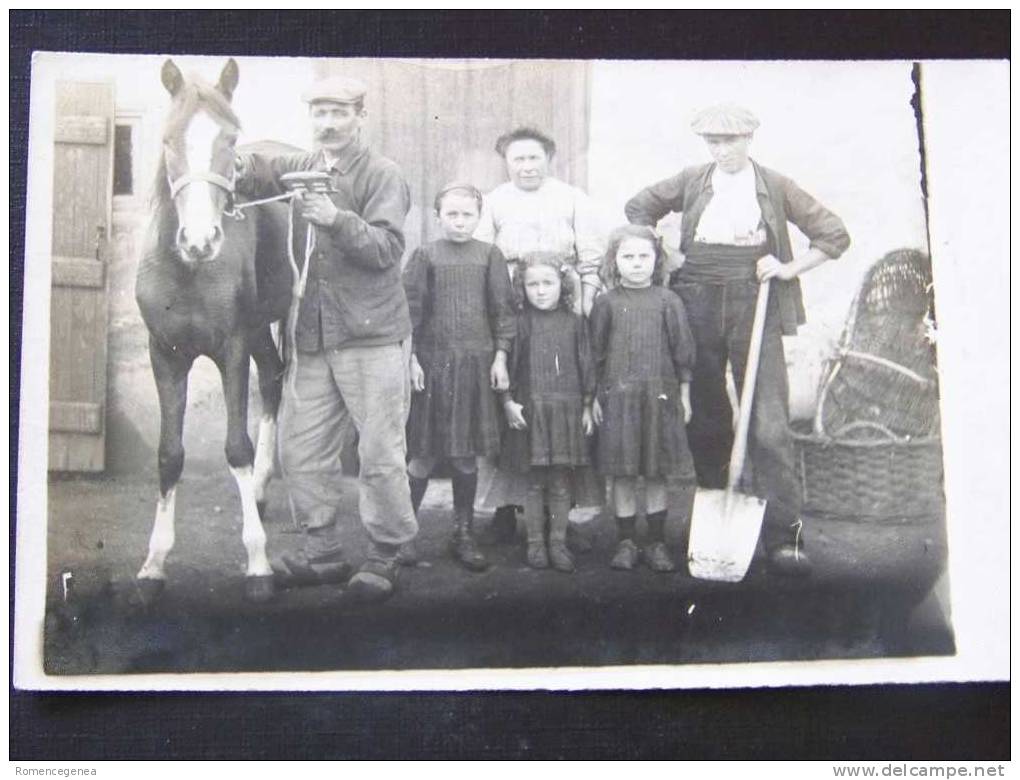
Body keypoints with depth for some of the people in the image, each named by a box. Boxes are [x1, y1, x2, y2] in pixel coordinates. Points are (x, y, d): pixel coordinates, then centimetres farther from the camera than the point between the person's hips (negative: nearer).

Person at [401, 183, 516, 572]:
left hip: (476, 362, 1)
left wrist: (500, 356, 0)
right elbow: (410, 307, 0)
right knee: (425, 453, 1)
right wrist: (411, 357, -6)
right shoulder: (425, 255, 3)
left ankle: (464, 535, 17)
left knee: (465, 455, 6)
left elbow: (503, 308, 7)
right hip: (432, 361, -1)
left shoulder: (489, 255, 7)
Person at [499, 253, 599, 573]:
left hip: (567, 409, 1)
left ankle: (558, 542, 17)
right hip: (530, 410, -1)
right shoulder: (521, 323, 1)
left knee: (562, 483, 6)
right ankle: (535, 543, 15)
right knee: (534, 483, 5)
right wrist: (508, 401, -5)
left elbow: (586, 366, 8)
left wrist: (587, 406, 6)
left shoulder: (575, 323, 5)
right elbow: (508, 364, 2)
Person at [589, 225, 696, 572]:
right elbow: (595, 354, 7)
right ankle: (625, 542, 14)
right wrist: (595, 397, 4)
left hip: (659, 396, 0)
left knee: (656, 473, 6)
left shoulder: (667, 302, 3)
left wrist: (684, 394, 5)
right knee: (623, 474, 3)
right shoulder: (606, 303, 3)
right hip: (617, 397, 0)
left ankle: (657, 543, 15)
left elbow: (683, 351, 7)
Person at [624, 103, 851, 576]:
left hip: (753, 306, -2)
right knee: (705, 417, 8)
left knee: (768, 423, -9)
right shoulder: (691, 182, 10)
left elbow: (834, 235, 8)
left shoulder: (775, 187, 5)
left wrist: (790, 269, -3)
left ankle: (784, 536, -8)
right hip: (698, 305, 3)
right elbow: (638, 208, 22)